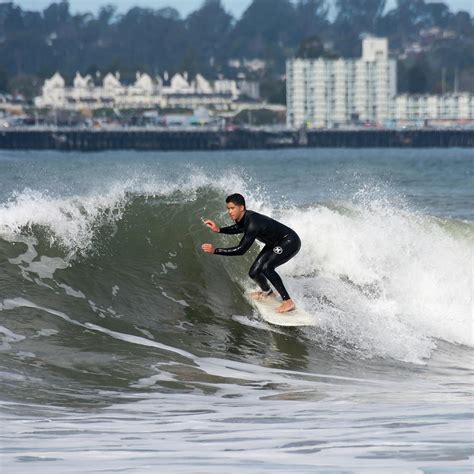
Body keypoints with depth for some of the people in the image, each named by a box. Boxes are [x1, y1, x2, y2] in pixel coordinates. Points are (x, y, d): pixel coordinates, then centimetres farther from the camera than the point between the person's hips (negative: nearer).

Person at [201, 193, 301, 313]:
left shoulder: (252, 223, -35)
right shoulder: (241, 218, -7)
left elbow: (241, 250, -36)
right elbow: (239, 228, 18)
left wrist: (215, 250, -35)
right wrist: (218, 229, 3)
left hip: (290, 242, -9)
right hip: (275, 244, 9)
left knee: (266, 267, -29)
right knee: (254, 273, 4)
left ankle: (288, 301, -20)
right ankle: (267, 292, 35)